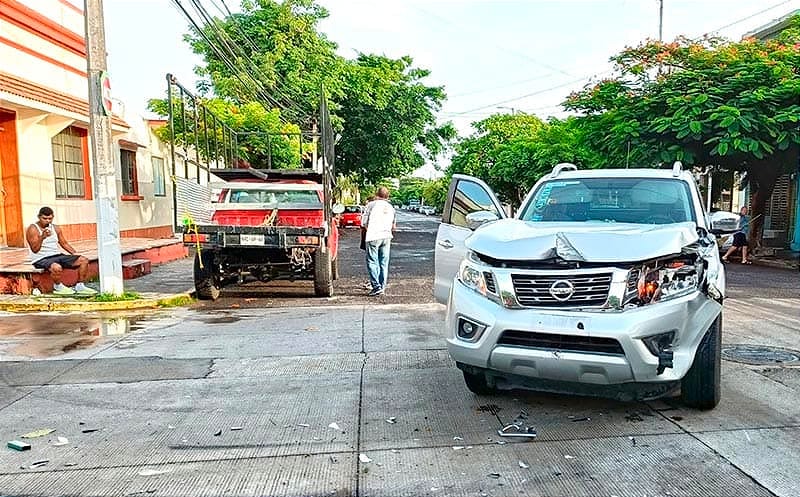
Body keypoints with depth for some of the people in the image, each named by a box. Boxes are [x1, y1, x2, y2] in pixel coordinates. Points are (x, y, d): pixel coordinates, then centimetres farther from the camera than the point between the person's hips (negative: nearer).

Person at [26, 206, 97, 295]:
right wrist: (42, 237, -33)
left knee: (84, 260, -8)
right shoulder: (33, 229, -8)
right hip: (42, 259, -7)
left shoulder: (55, 228, 12)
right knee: (57, 267, -40)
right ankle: (58, 287, -10)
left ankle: (80, 286, -2)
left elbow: (64, 243, 20)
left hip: (58, 255, 7)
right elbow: (35, 249, -17)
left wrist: (75, 254, 6)